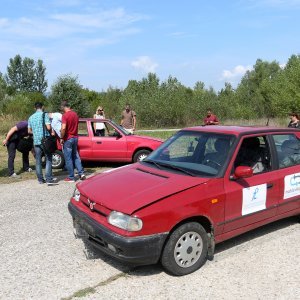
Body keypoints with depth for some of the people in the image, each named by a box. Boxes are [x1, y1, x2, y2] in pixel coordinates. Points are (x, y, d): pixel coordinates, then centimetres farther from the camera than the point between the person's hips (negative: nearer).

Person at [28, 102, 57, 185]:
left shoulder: (31, 117, 12)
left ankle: (40, 179, 13)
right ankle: (49, 179, -7)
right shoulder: (44, 115, -5)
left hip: (36, 141, 5)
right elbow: (48, 127, -15)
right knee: (48, 160, -2)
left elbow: (29, 131, 16)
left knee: (38, 161, 9)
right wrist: (51, 131, 6)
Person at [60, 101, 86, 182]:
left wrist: (61, 138, -14)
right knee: (76, 156, 16)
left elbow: (63, 128, -25)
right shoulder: (75, 114, 8)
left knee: (68, 159, 1)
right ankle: (81, 173, 10)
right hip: (75, 137, 7)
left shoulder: (65, 115, -16)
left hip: (68, 139, -7)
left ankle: (71, 177, 7)